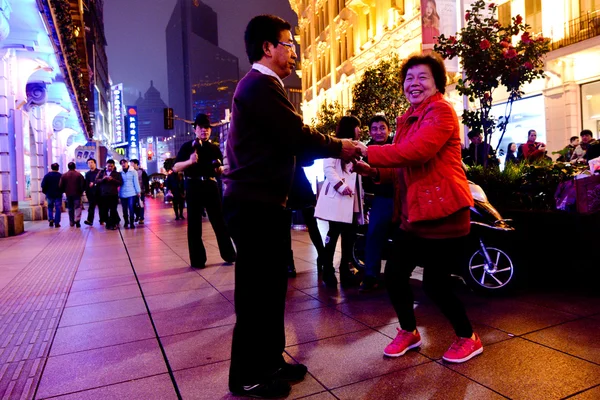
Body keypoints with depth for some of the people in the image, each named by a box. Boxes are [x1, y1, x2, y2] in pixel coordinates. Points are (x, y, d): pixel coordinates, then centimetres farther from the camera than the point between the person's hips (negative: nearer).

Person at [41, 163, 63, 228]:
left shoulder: (47, 176, -1)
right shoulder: (61, 176, -5)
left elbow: (43, 185, -3)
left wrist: (45, 192, 11)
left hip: (49, 194, 2)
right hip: (58, 195, -1)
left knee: (50, 208, 18)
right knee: (58, 209, 2)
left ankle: (50, 219, -1)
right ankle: (57, 223, -1)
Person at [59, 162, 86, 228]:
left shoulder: (64, 175, 2)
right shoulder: (79, 174, -5)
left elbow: (61, 186, 2)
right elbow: (83, 185, -6)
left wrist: (65, 191, 18)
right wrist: (81, 191, 9)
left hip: (68, 194, 2)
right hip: (77, 194, -2)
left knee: (70, 208, 13)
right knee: (78, 207, -1)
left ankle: (71, 222, 17)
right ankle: (77, 220, -21)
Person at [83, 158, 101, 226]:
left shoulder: (100, 172, 1)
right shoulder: (87, 174, 13)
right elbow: (86, 184, 10)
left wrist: (94, 183, -15)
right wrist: (87, 192, 4)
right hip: (91, 193, 3)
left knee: (100, 206, 5)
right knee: (91, 207, -5)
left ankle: (102, 220, 13)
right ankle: (89, 220, -11)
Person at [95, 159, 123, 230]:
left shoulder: (117, 174, 8)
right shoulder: (101, 172, 13)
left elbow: (121, 182, -3)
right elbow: (96, 181, 4)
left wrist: (112, 179, -16)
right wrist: (103, 179, -15)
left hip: (113, 195, -2)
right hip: (103, 195, 2)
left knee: (113, 210, -2)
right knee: (104, 210, 6)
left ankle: (113, 224, 9)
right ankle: (108, 223, 21)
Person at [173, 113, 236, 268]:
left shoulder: (214, 148, 12)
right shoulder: (187, 146, 2)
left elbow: (220, 170, 22)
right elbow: (175, 168, -4)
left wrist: (220, 169, -2)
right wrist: (189, 161, -22)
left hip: (211, 185, 3)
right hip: (194, 186, -2)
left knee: (219, 221, 5)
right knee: (194, 224, 2)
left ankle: (229, 255, 15)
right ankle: (197, 260, 10)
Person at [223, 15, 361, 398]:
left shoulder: (262, 85, 20)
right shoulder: (260, 85, -13)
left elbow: (289, 142, 15)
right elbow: (298, 137, -18)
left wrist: (334, 150, 9)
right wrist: (340, 147, -2)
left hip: (262, 202, 10)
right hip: (255, 204, -10)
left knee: (270, 287, 16)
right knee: (256, 291, 1)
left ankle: (270, 361, 31)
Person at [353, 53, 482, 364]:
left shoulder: (441, 111, -11)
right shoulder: (407, 119, 16)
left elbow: (416, 151, -29)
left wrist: (368, 151, -22)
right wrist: (373, 171, 0)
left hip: (443, 214, -8)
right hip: (414, 215, 8)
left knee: (435, 284, -1)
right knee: (393, 275, 7)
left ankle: (468, 338, 27)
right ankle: (408, 332, 31)